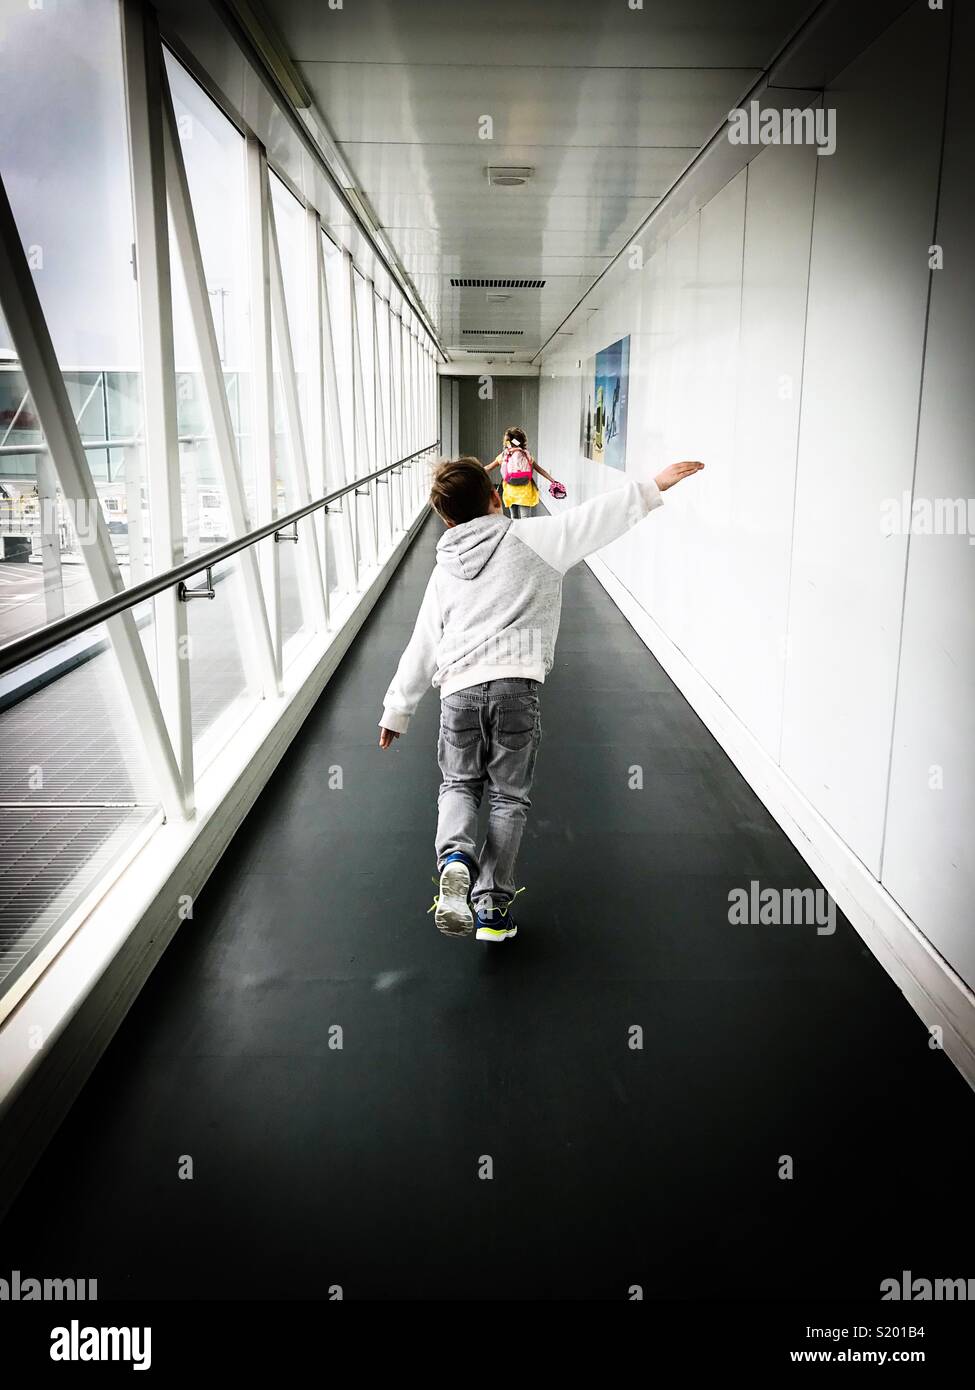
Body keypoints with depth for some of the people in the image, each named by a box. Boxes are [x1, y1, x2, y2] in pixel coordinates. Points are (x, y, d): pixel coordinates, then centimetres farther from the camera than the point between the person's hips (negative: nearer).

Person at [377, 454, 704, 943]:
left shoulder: (443, 574, 17)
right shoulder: (531, 538, 7)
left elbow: (422, 649, 21)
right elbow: (596, 518, 1)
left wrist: (396, 711, 30)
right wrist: (654, 487, 8)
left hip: (459, 688, 2)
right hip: (518, 685, -2)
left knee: (459, 784, 21)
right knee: (509, 797, 11)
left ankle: (455, 855, -9)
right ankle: (492, 905, 8)